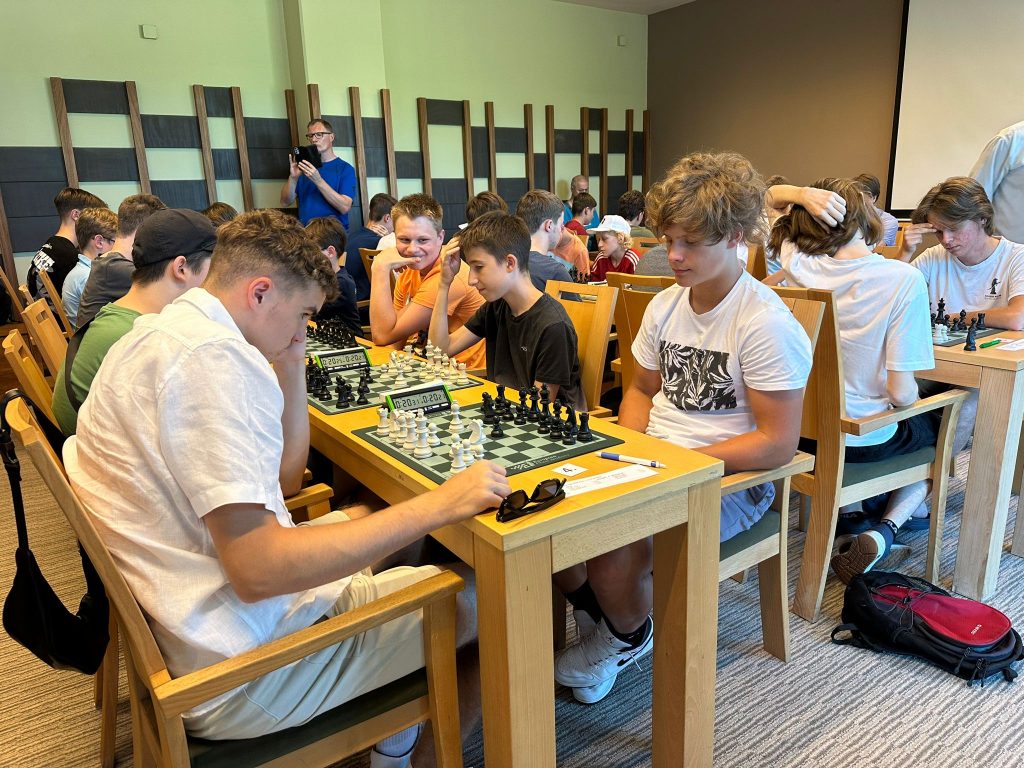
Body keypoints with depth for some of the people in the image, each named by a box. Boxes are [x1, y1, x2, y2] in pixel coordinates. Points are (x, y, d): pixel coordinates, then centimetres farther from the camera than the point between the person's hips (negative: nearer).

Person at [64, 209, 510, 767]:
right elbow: (259, 572, -30)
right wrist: (439, 505, -28)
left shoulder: (162, 333, 9)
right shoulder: (214, 357, -24)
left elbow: (282, 483, 11)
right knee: (480, 607, -2)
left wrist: (290, 370, 4)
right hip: (236, 680, -10)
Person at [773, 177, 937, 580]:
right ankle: (885, 530, 7)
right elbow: (901, 392, -19)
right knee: (940, 422, 28)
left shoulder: (798, 264, -11)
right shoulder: (904, 279, -20)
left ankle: (848, 512, 23)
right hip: (865, 439, -5)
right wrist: (912, 396, 3)